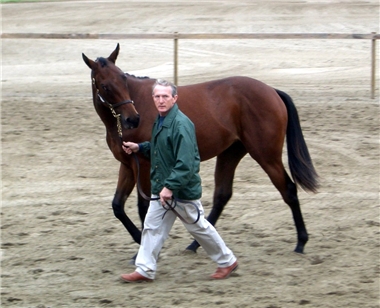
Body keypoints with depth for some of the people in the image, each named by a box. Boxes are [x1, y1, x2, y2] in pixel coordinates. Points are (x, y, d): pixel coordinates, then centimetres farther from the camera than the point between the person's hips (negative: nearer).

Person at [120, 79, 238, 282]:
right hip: (161, 187, 8)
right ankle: (145, 270, 12)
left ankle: (227, 262, 23)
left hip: (183, 189, -8)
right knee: (152, 227, 6)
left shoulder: (181, 124, -24)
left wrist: (170, 186, -32)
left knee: (198, 226, 7)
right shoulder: (160, 121, 6)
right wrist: (139, 147, 11)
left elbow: (185, 163, -28)